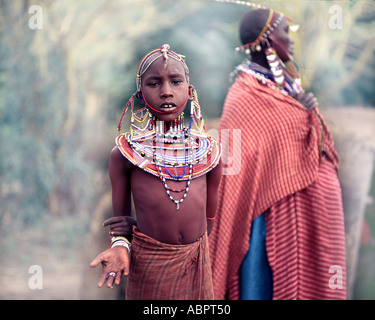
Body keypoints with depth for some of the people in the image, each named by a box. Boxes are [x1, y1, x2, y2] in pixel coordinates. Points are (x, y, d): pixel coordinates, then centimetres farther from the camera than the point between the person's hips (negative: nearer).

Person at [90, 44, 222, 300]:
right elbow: (120, 217, 4)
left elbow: (209, 219, 4)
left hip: (195, 262, 2)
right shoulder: (124, 154, -5)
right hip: (148, 266, -2)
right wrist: (120, 245, -19)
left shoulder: (209, 151, 0)